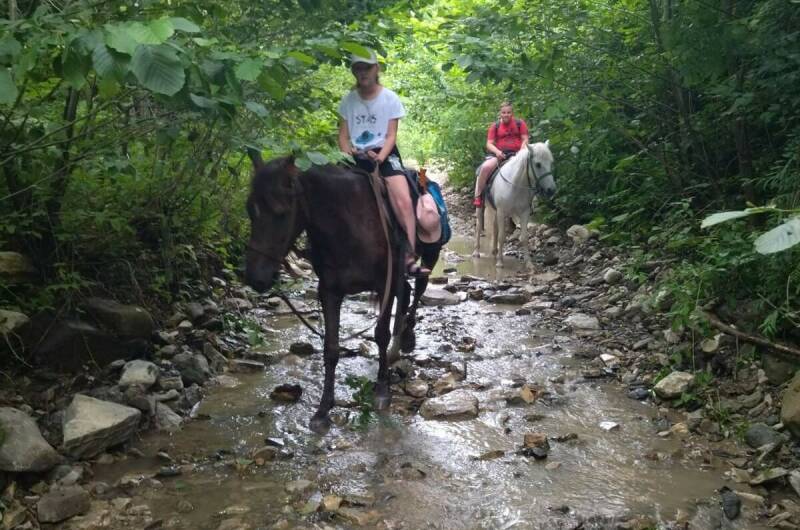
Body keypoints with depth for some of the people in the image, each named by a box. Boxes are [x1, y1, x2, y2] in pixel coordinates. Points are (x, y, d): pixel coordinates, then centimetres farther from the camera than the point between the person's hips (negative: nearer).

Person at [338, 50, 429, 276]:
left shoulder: (390, 98, 2)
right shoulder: (348, 100, 7)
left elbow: (391, 136, -2)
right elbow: (343, 136, 8)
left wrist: (379, 157, -20)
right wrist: (348, 154, -13)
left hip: (385, 154, -2)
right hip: (356, 157, 2)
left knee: (404, 201, -24)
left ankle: (410, 259, -26)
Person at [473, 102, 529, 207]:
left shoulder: (520, 123, 8)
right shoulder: (495, 126, 8)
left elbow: (525, 140, 4)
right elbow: (489, 144, 3)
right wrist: (497, 152, -18)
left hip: (516, 154, 1)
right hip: (499, 154, -1)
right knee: (485, 167, -29)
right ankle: (477, 196, -18)